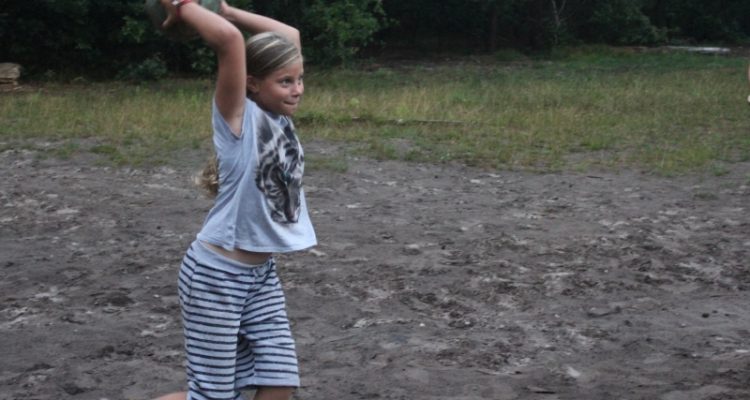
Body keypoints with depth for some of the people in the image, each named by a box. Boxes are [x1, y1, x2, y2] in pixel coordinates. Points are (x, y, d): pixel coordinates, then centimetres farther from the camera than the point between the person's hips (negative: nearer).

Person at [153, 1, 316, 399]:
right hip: (216, 275, -7)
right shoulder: (239, 117, -16)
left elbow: (291, 34, 12)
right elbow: (229, 38, -32)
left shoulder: (278, 113, 4)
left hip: (261, 274, 7)